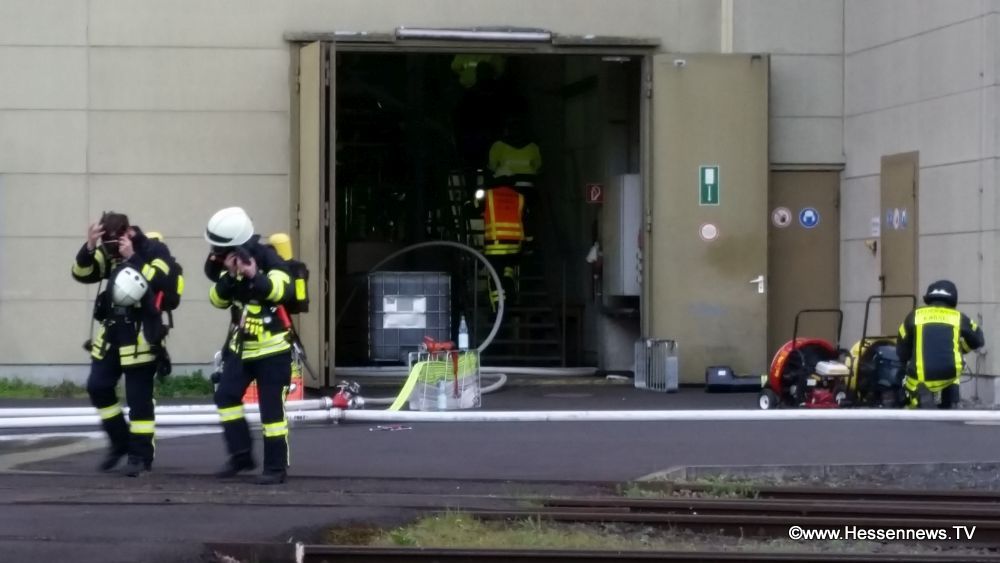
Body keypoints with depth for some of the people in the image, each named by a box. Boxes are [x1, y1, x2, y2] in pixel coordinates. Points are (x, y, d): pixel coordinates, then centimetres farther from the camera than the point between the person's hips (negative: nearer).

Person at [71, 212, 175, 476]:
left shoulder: (155, 250, -8)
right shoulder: (109, 251, 7)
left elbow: (154, 283, -23)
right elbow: (82, 274, -5)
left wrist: (131, 257, -26)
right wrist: (90, 247, -20)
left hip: (141, 334, -6)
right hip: (112, 330, 6)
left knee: (138, 397, -4)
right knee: (97, 387, 6)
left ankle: (141, 455, 5)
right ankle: (120, 442, 22)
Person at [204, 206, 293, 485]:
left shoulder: (268, 258, -16)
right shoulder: (229, 262, 4)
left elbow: (279, 290, -30)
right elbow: (218, 299, -3)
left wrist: (254, 276, -45)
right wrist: (228, 276, -21)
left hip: (271, 347, -7)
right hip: (240, 345, 7)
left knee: (272, 407, -5)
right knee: (226, 396, 0)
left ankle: (276, 467, 1)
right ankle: (241, 455, 8)